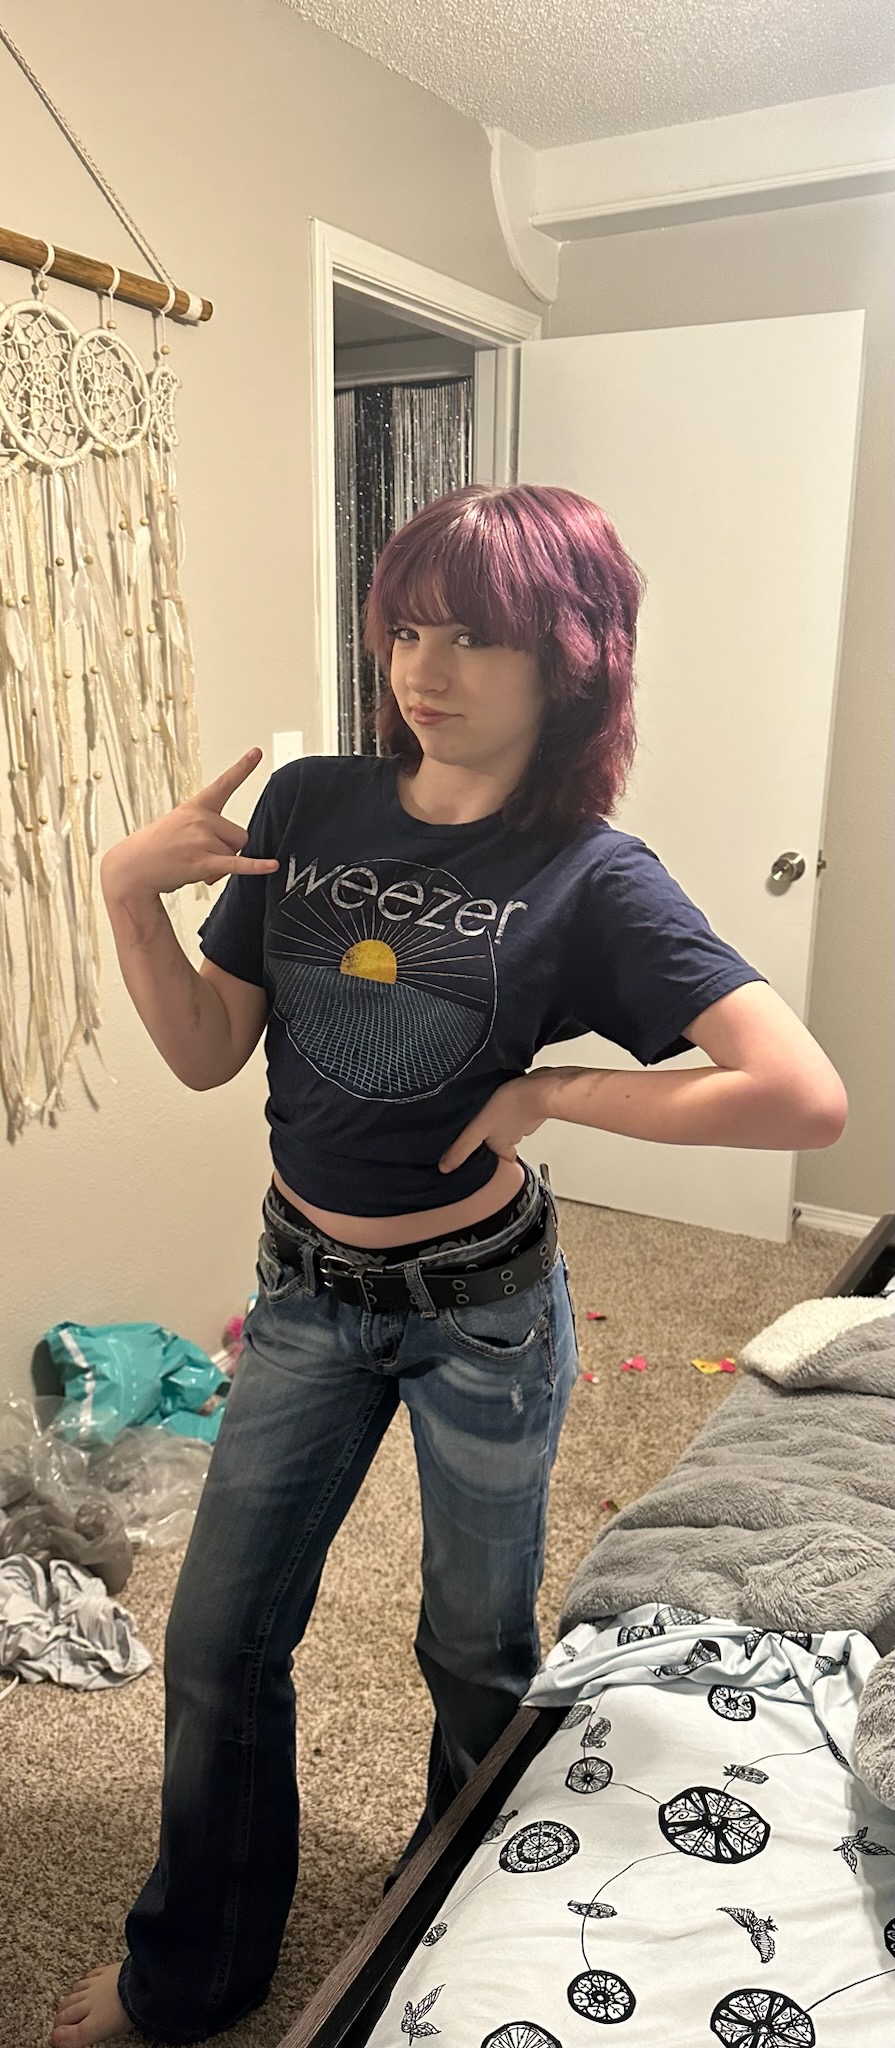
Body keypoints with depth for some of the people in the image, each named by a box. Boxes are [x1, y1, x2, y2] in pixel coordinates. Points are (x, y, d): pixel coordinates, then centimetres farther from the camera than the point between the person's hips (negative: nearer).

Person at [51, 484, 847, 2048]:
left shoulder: (590, 879, -18)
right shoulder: (308, 809, -6)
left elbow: (807, 1098, -25)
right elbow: (207, 1051, -2)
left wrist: (551, 1091, -21)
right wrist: (130, 892, -16)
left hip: (484, 1309, -3)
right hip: (309, 1288, 4)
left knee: (477, 1649, 20)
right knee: (217, 1642, 16)